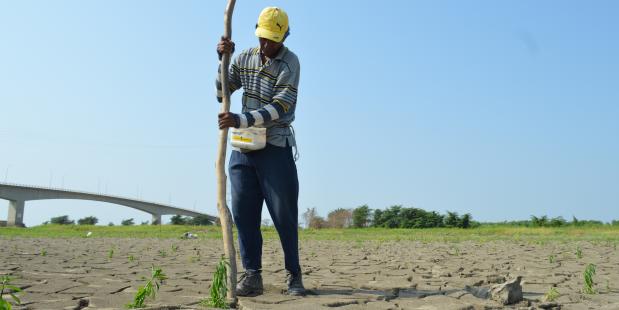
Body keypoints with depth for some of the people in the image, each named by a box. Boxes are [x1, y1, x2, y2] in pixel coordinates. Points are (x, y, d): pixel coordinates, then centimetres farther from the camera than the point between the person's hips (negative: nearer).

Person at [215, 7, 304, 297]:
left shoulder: (289, 63, -8)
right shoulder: (245, 58, 8)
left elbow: (278, 109, -19)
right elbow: (222, 93, 11)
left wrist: (240, 120, -28)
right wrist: (223, 59, -2)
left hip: (275, 148, -5)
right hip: (243, 147, 5)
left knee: (284, 214, -2)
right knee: (243, 212, -1)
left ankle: (294, 275, 10)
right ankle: (252, 276, 4)